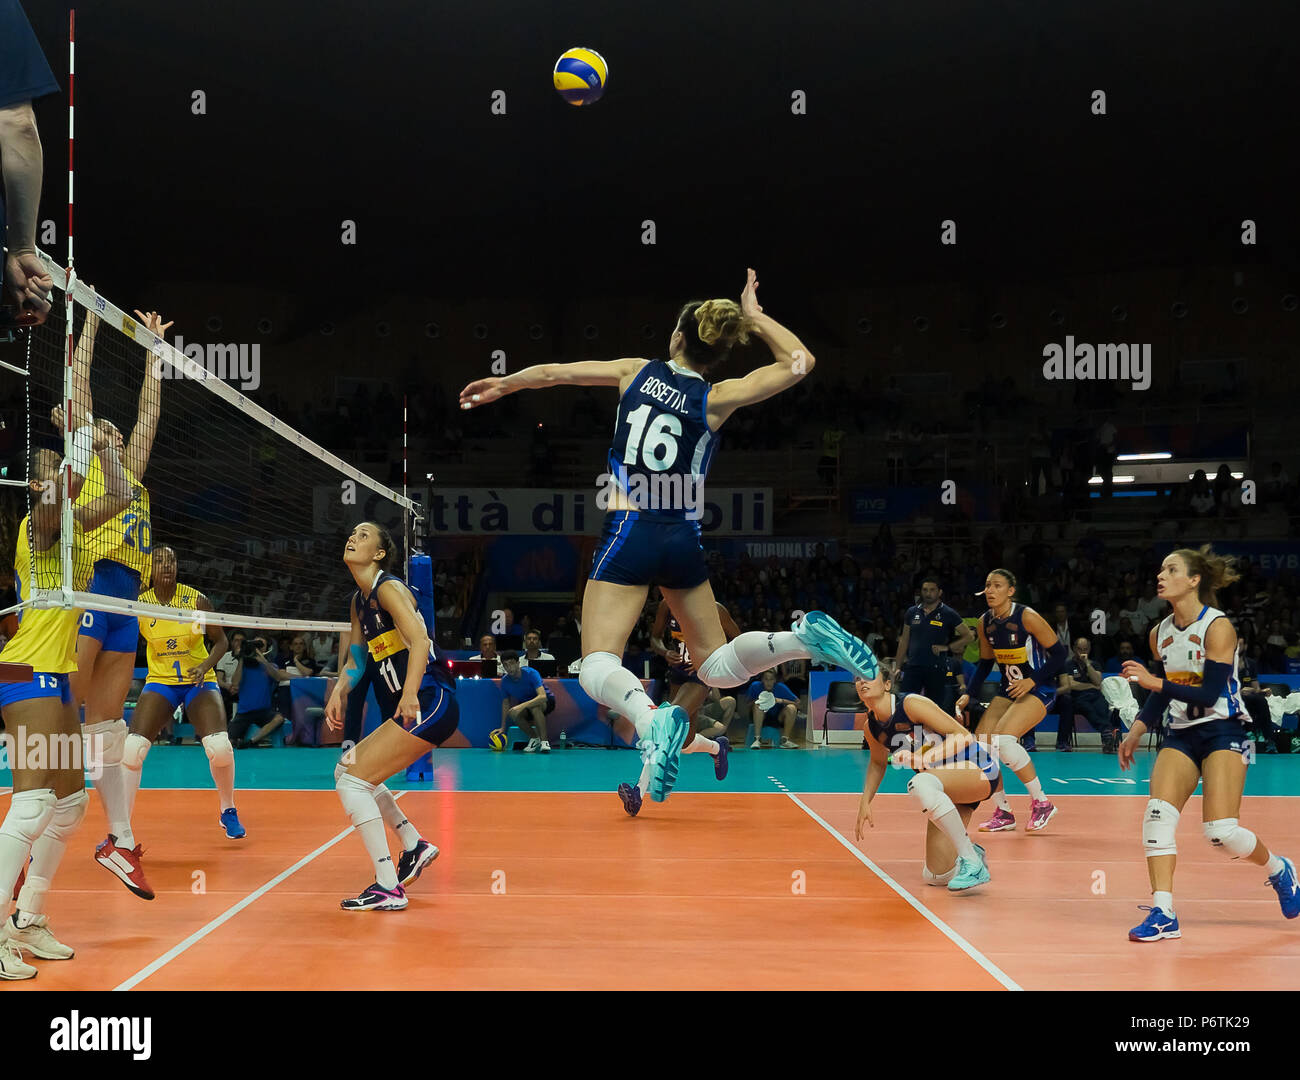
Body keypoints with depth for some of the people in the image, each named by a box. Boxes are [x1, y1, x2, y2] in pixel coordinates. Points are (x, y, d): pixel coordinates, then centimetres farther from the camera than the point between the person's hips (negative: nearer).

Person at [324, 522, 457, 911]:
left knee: (354, 780, -12)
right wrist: (339, 693, 6)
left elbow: (419, 640, -25)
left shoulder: (389, 588, -11)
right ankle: (414, 845, 26)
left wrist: (410, 694, -37)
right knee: (347, 770, 18)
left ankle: (389, 889, -9)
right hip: (410, 709, 10)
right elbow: (357, 656, 24)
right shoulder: (359, 599, 16)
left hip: (430, 704, -10)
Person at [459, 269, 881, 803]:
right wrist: (754, 318, 14)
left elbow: (553, 372, 15)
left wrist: (501, 385, 31)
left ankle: (654, 720, -38)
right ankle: (806, 637, -12)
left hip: (628, 532, -2)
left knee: (598, 667, -7)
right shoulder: (718, 398, 3)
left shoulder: (637, 371, 5)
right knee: (717, 666, 15)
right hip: (683, 539, 2)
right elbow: (799, 361, 8)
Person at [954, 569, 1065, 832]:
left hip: (1038, 689, -7)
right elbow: (985, 663, 14)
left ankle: (1041, 803, -10)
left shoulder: (1027, 617, -17)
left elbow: (1059, 654, -13)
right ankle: (1003, 813, 10)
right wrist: (968, 694, 3)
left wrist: (1032, 680, -22)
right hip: (1007, 690, 7)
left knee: (1003, 739, -27)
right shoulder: (985, 622, 2)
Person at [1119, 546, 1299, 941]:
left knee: (1220, 831, -13)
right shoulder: (1160, 633, 6)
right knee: (1157, 814, -15)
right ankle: (1163, 914, -13)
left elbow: (1210, 694, -20)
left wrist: (1154, 681, -27)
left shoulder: (1218, 627, -14)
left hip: (1222, 733, -6)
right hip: (1181, 735, 6)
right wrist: (1137, 731, 5)